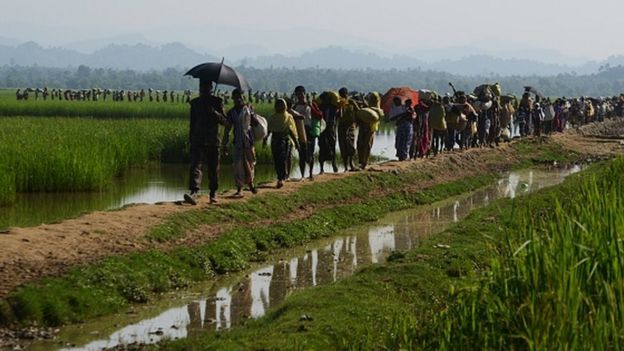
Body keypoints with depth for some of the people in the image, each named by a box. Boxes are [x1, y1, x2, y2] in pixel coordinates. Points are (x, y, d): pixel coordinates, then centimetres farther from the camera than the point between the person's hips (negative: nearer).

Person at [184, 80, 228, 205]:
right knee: (195, 166, -15)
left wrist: (214, 112, -19)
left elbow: (225, 121, -2)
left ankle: (213, 193, 20)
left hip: (213, 142, -1)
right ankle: (194, 192, -28)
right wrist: (191, 138, 16)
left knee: (213, 169, 6)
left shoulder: (217, 102, 4)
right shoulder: (195, 103, 12)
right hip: (198, 141, 1)